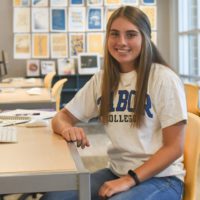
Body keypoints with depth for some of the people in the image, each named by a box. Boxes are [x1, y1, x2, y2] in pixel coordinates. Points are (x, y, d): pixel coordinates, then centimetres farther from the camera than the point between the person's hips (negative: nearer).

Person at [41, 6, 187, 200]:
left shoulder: (164, 79, -12)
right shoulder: (101, 79, 3)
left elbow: (174, 147, -11)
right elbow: (62, 117, 9)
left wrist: (130, 180, -20)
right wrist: (67, 128, -15)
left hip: (161, 178, -4)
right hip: (117, 172, 4)